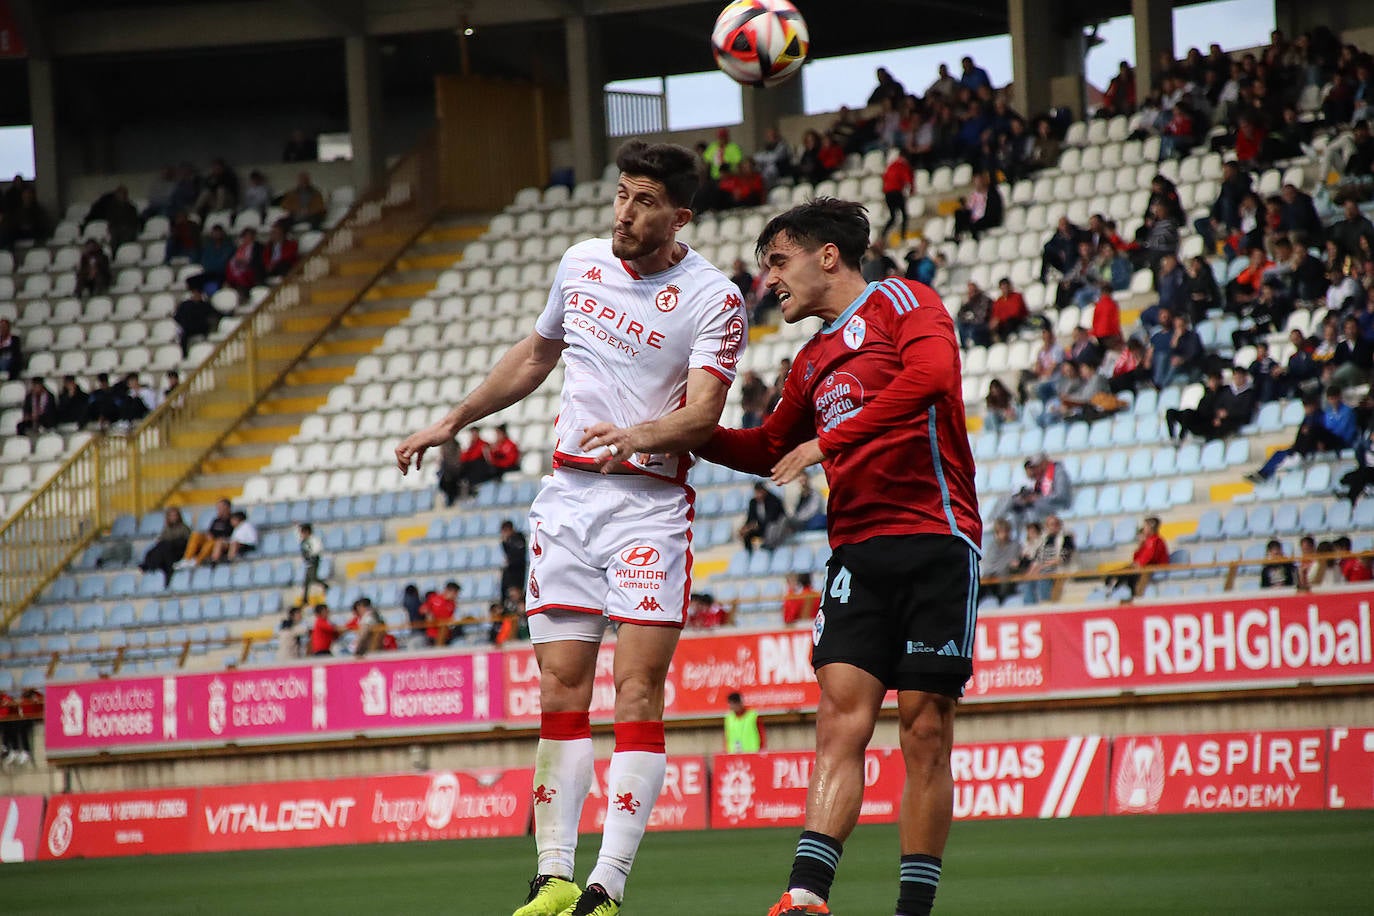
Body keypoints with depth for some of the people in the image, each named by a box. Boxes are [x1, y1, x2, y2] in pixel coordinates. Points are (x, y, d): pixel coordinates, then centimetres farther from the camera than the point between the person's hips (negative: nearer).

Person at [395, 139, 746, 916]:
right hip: (567, 495, 5)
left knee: (639, 692, -11)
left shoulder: (714, 299, -7)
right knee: (561, 688, 1)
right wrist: (452, 422, 30)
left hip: (650, 500, -5)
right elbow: (536, 356, 27)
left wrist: (636, 435, -38)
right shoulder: (581, 262, 10)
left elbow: (704, 412, -19)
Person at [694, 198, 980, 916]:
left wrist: (831, 440, -18)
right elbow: (769, 449, 37)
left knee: (925, 727, -4)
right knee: (841, 713, -10)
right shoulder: (813, 361, 23)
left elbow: (931, 374, -19)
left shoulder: (899, 300, 2)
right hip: (858, 548, 6)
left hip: (934, 539, -6)